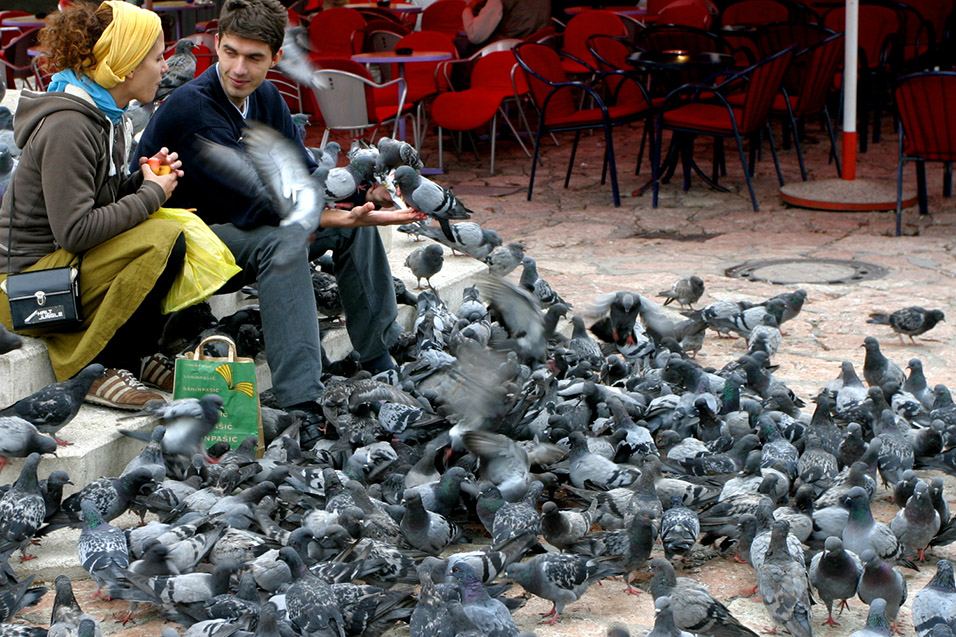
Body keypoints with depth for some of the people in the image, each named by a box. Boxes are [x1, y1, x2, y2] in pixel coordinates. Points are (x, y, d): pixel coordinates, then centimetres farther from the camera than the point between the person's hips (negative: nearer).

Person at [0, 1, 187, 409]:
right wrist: (151, 193, -17)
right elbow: (74, 231, -27)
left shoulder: (105, 114, 8)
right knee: (163, 240, -25)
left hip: (63, 263, 10)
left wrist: (142, 177, -2)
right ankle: (91, 372, -15)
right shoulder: (67, 127, -21)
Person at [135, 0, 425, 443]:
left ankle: (382, 365, 0)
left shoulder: (265, 98, 2)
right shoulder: (191, 107, -24)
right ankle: (300, 406, -42)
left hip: (233, 229, 9)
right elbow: (252, 203, -30)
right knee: (278, 241, -35)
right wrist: (341, 216, -34)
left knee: (356, 226, -1)